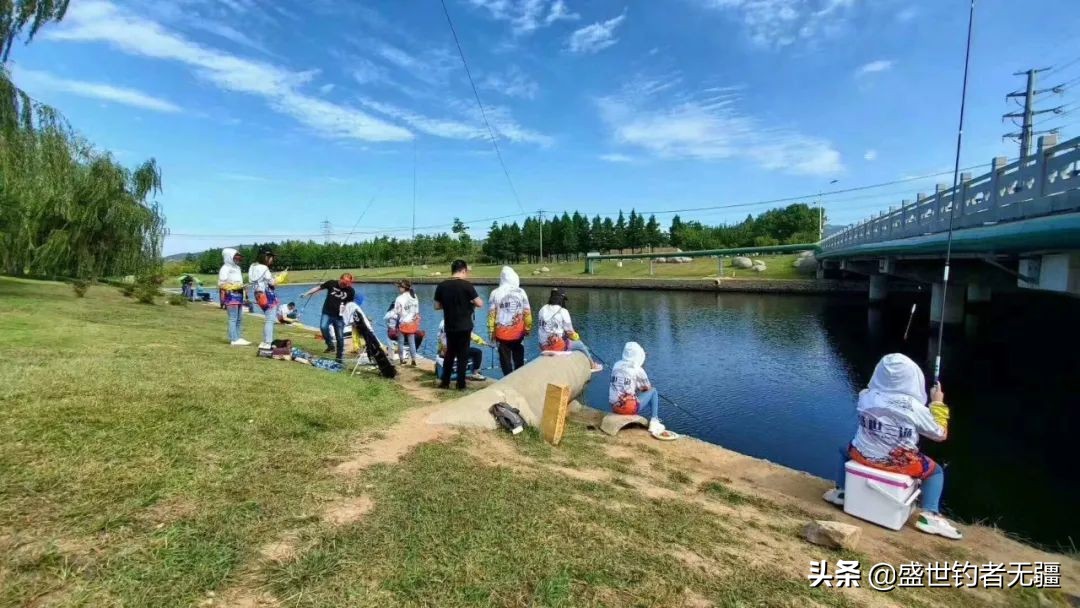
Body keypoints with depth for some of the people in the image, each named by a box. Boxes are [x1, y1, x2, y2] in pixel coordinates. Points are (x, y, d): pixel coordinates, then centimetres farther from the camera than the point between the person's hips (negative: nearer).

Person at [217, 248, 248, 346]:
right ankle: (234, 339, -10)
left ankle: (237, 337, 17)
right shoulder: (225, 268, -6)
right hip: (231, 296, -9)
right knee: (233, 318, -10)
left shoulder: (237, 268, 20)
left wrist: (242, 286, 10)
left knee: (239, 318, 11)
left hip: (239, 296, 9)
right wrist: (234, 286, -17)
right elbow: (221, 284, -11)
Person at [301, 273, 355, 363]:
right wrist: (307, 293, 4)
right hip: (327, 313, 0)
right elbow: (318, 288, 7)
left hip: (339, 316, 0)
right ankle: (330, 345, -5)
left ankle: (340, 357, 17)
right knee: (323, 327, -28)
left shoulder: (350, 291, -4)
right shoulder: (331, 283, -4)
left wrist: (346, 307, -14)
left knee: (340, 337, 1)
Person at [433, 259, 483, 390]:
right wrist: (471, 302, 9)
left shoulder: (441, 286, -1)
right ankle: (460, 384, 10)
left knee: (450, 353, 17)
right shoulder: (466, 285, -12)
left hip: (449, 326, 4)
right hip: (464, 326, -4)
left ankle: (444, 382, 21)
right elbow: (480, 304, -10)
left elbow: (437, 306, 5)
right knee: (463, 354, 7)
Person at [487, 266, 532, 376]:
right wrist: (528, 328, 10)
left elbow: (491, 314, -5)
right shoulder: (521, 292, -3)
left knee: (505, 360, 8)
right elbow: (527, 312, -1)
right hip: (518, 333, 1)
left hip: (502, 333, -1)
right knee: (519, 359, 15)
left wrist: (491, 331, 3)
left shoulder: (495, 293, -6)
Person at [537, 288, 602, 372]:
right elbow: (569, 332, -8)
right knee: (580, 344, 19)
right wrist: (575, 336, 16)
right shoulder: (563, 312, -12)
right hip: (558, 345, -6)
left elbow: (542, 327, 8)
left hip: (543, 346, 6)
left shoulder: (542, 309, 2)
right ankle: (593, 365, 36)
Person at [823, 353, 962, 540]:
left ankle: (841, 492, 31)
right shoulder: (915, 408, -17)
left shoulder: (866, 397, -10)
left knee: (847, 450, 34)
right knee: (935, 471, 25)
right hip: (900, 463, -2)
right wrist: (938, 403, 8)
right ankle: (929, 516, 12)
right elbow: (940, 434, -2)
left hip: (864, 455, 2)